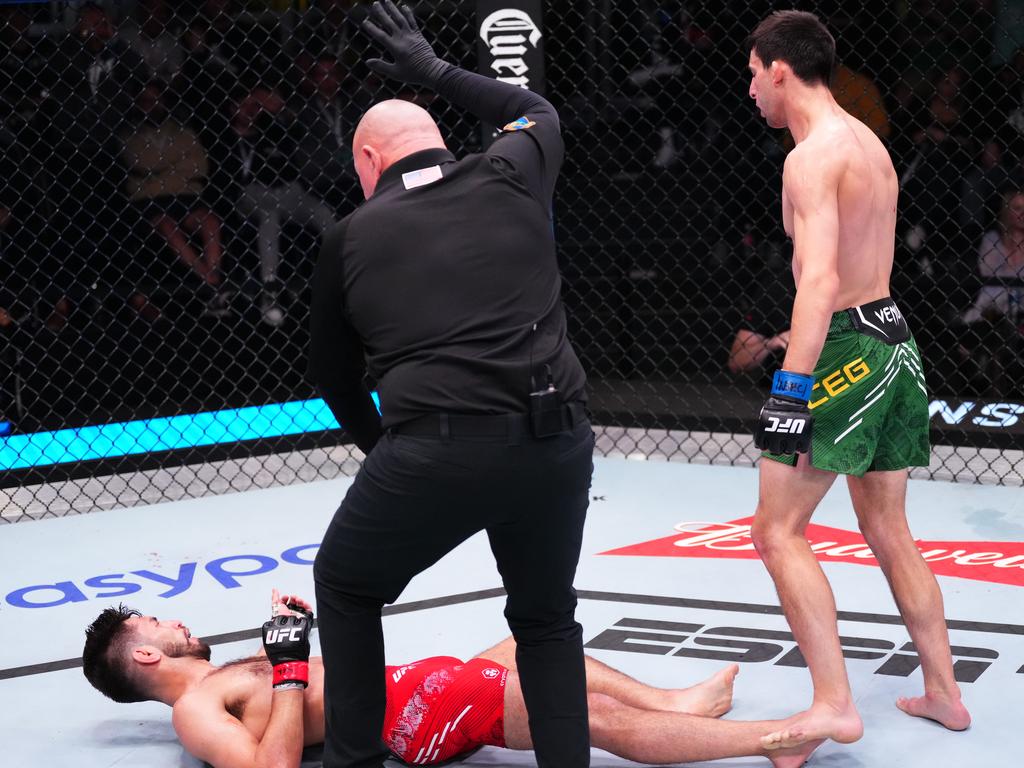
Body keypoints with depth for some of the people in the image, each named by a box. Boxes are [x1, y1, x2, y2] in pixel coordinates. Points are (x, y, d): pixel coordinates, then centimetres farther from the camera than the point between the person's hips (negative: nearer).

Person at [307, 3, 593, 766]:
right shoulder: (509, 177, 12)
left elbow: (334, 376, 20)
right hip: (558, 441, 2)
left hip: (437, 447, -2)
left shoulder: (353, 236, 11)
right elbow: (539, 112, 36)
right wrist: (438, 72, 45)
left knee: (346, 587, 24)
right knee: (546, 618, 25)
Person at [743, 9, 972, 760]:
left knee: (778, 531, -5)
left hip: (849, 347, -9)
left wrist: (790, 390, -29)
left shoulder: (812, 156, -15)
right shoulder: (869, 143, 14)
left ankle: (834, 705, -9)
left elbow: (820, 279, -26)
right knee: (889, 531, 18)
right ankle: (944, 693, 24)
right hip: (893, 339, 10)